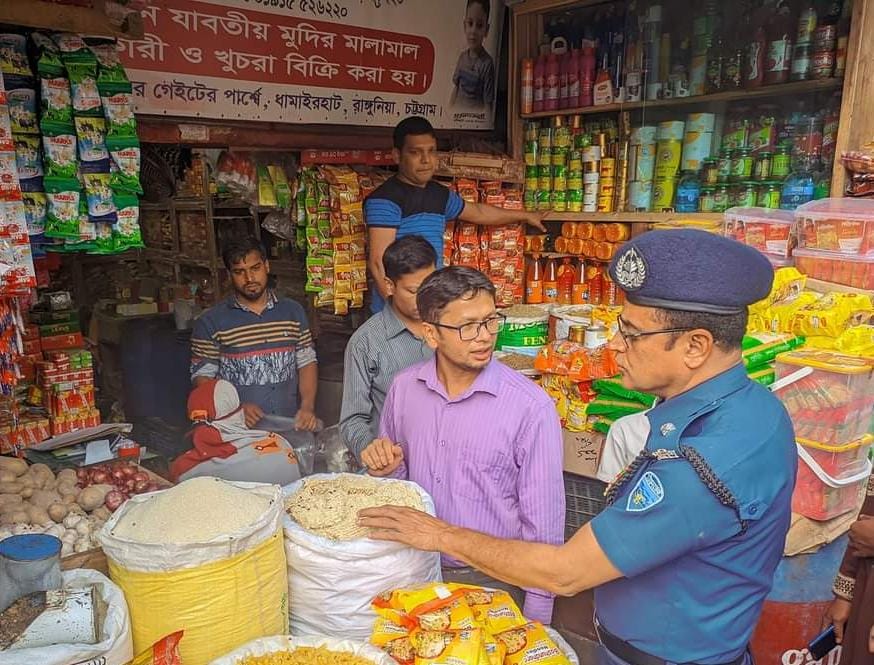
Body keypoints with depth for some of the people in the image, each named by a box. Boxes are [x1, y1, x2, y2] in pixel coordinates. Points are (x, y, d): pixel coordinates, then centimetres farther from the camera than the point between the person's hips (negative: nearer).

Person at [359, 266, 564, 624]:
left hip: (493, 582, -4)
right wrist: (386, 469, -12)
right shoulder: (404, 387, -5)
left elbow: (543, 522, -13)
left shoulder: (531, 406, -20)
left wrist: (534, 620, -9)